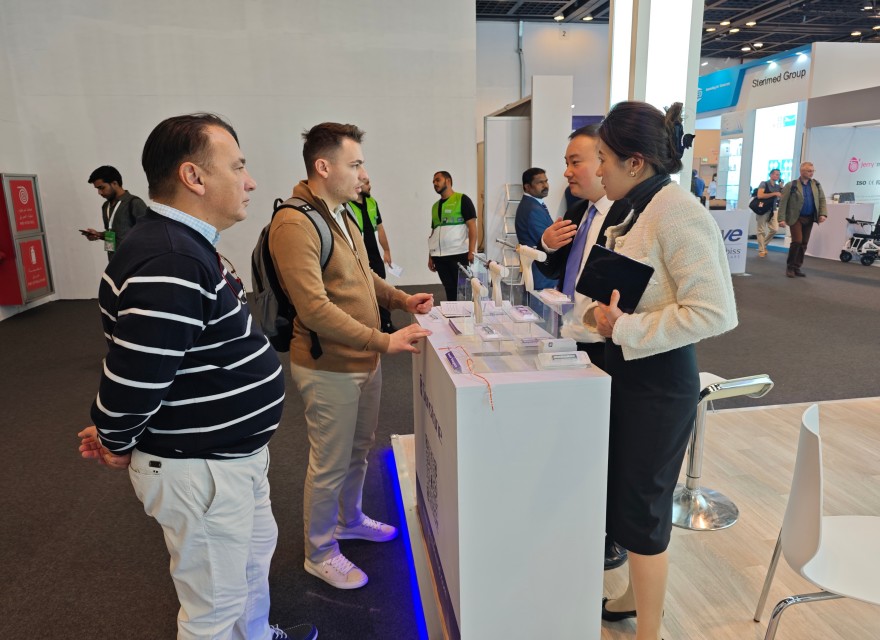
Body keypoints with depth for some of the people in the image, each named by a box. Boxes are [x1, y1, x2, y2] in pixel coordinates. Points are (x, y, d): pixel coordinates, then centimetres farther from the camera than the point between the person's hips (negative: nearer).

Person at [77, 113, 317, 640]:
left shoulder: (189, 246, 6)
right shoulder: (168, 265, -29)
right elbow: (134, 377, -29)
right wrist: (116, 445, -9)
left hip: (235, 453, 11)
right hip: (199, 468, -11)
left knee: (257, 548, 31)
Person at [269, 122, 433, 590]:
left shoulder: (341, 215, 10)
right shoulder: (294, 225, -22)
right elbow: (314, 308, -28)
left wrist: (401, 299, 4)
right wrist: (383, 341, -30)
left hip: (364, 360, 9)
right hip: (329, 368, -9)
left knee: (359, 449, 25)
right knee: (330, 464, 8)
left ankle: (350, 520, 48)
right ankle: (319, 553, 30)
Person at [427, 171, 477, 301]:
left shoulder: (462, 200, -1)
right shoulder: (435, 206, 18)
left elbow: (472, 226, -7)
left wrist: (471, 252, -16)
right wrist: (430, 256, 15)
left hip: (459, 254, -5)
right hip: (439, 256, 6)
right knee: (449, 290, 8)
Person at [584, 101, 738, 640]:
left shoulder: (676, 209, -20)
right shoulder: (640, 210, 8)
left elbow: (714, 311, -25)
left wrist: (624, 329, -22)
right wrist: (602, 312, 0)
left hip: (659, 380, -9)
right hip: (629, 371, 9)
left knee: (642, 508, 5)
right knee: (623, 495, 20)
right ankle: (637, 596, 42)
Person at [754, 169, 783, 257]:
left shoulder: (778, 186, 13)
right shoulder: (764, 184, -3)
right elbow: (759, 195, -17)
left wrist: (782, 188, -1)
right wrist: (774, 194, -18)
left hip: (773, 210, 5)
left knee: (775, 229, -3)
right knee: (762, 230, -3)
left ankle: (764, 244, 19)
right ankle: (761, 250, 2)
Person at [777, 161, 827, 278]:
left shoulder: (816, 184, 8)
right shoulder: (791, 185, -7)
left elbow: (822, 199, 11)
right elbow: (783, 202, -9)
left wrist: (823, 214, -4)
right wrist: (782, 219, -15)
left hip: (809, 218, 5)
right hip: (796, 218, -5)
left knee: (804, 244, 7)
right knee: (797, 241, -13)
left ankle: (797, 267, 17)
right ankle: (790, 267, 2)